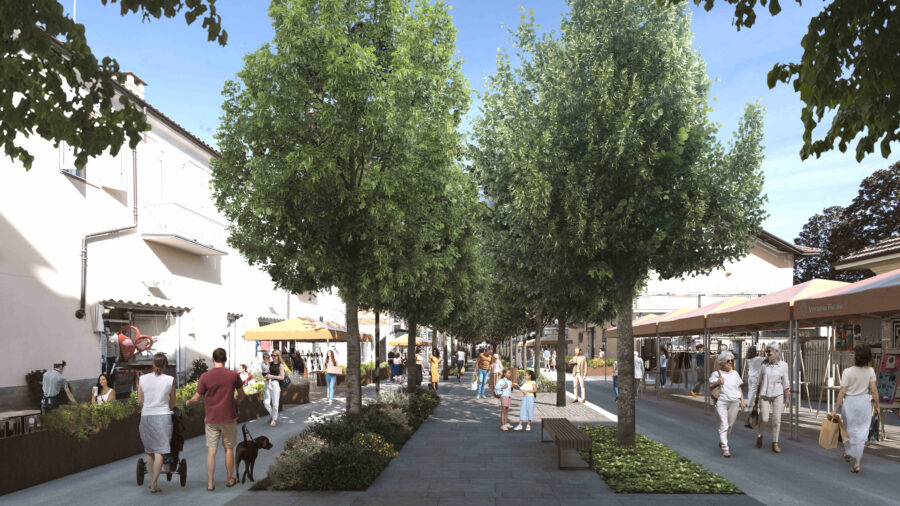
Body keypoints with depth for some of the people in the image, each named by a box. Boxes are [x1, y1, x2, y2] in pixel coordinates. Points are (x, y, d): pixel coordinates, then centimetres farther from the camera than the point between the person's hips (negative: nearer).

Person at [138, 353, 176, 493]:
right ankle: (154, 484, -2)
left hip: (146, 416, 2)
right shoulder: (170, 380, -3)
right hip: (163, 416, -2)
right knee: (159, 451, 0)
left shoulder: (142, 379, 0)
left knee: (149, 450, 16)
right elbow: (172, 403, 5)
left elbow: (140, 402, 4)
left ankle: (152, 480, 25)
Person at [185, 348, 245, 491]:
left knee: (211, 451, 5)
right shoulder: (233, 375, -6)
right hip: (229, 418, 0)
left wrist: (188, 402, 19)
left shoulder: (205, 376, -9)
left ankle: (210, 483, 6)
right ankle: (230, 479, 23)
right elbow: (241, 395, 5)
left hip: (211, 419, 0)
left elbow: (197, 398, -2)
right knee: (229, 449, 12)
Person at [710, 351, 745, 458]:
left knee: (730, 424, 9)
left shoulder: (735, 373, 14)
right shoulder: (716, 374, 1)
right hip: (721, 402, -4)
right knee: (724, 425, -9)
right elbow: (710, 387, -3)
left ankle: (721, 441, 32)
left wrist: (742, 401, 11)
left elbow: (739, 388, 19)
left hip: (734, 402, 4)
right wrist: (717, 383, -21)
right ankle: (725, 448, -9)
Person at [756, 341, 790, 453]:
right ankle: (759, 436, 24)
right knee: (764, 419, -5)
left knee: (776, 420, -4)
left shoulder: (783, 365, -3)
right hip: (764, 395, 0)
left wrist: (787, 398, -3)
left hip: (778, 395, 0)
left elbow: (785, 383, 1)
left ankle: (775, 444, 8)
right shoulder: (764, 364, 0)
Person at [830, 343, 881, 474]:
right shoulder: (870, 371, -9)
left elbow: (842, 392, -14)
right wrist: (878, 405, 11)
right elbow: (874, 390, -5)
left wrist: (835, 410, -8)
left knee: (849, 428, 21)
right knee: (862, 431, 8)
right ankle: (857, 463, 4)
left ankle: (847, 453, 42)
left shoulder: (848, 372, -17)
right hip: (865, 401, 2)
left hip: (850, 402, -2)